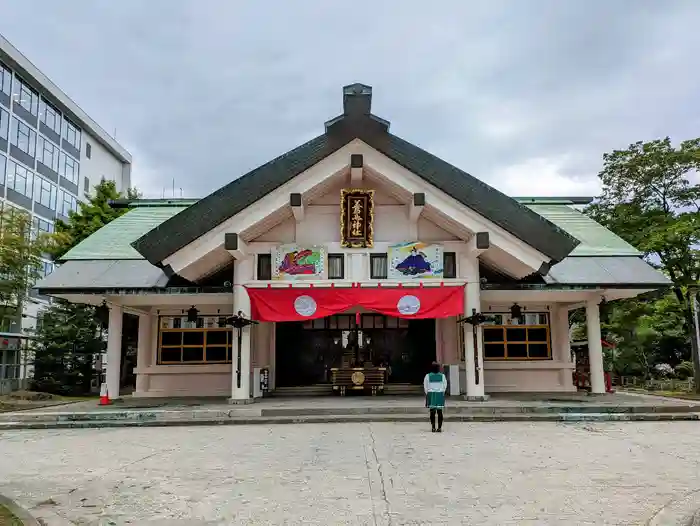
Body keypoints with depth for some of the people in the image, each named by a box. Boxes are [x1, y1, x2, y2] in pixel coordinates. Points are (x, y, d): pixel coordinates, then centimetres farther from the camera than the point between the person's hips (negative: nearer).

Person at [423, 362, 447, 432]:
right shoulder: (442, 376, -1)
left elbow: (425, 386, 1)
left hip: (431, 394, 0)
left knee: (432, 411, 4)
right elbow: (445, 386, 5)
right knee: (439, 412, 3)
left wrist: (427, 393, 13)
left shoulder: (428, 376, -4)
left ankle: (433, 428, 3)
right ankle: (439, 427, 1)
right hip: (440, 394, 1)